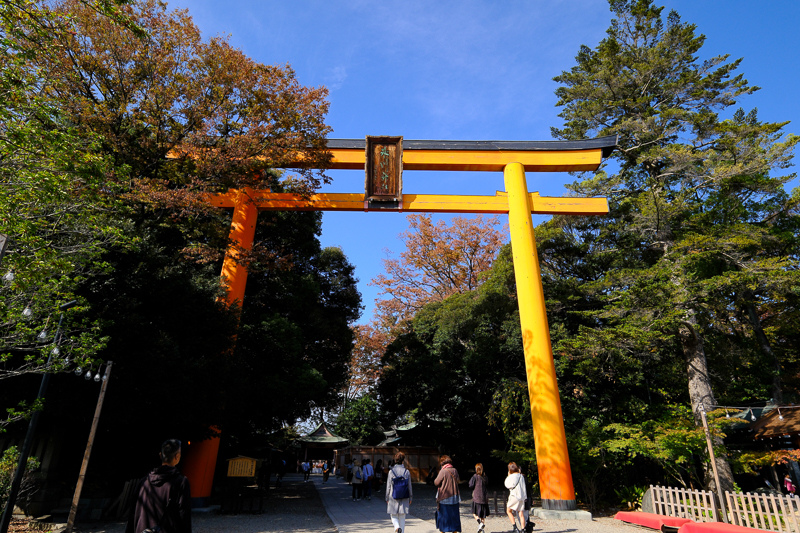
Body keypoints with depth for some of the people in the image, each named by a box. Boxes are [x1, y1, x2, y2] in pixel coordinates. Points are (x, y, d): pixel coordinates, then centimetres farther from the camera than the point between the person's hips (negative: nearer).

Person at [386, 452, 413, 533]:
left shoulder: (391, 471, -8)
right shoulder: (407, 471, -5)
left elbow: (388, 486, -3)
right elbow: (409, 486, 1)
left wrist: (387, 498, 7)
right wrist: (410, 498, 12)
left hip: (393, 498, -1)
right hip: (404, 499, 1)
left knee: (394, 516, 11)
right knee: (402, 517, 14)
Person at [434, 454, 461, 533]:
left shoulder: (443, 471, -16)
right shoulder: (455, 470, 1)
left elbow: (436, 482, -9)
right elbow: (458, 481, 16)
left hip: (444, 498, -5)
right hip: (454, 498, 5)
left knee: (443, 515, 9)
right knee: (454, 515, 14)